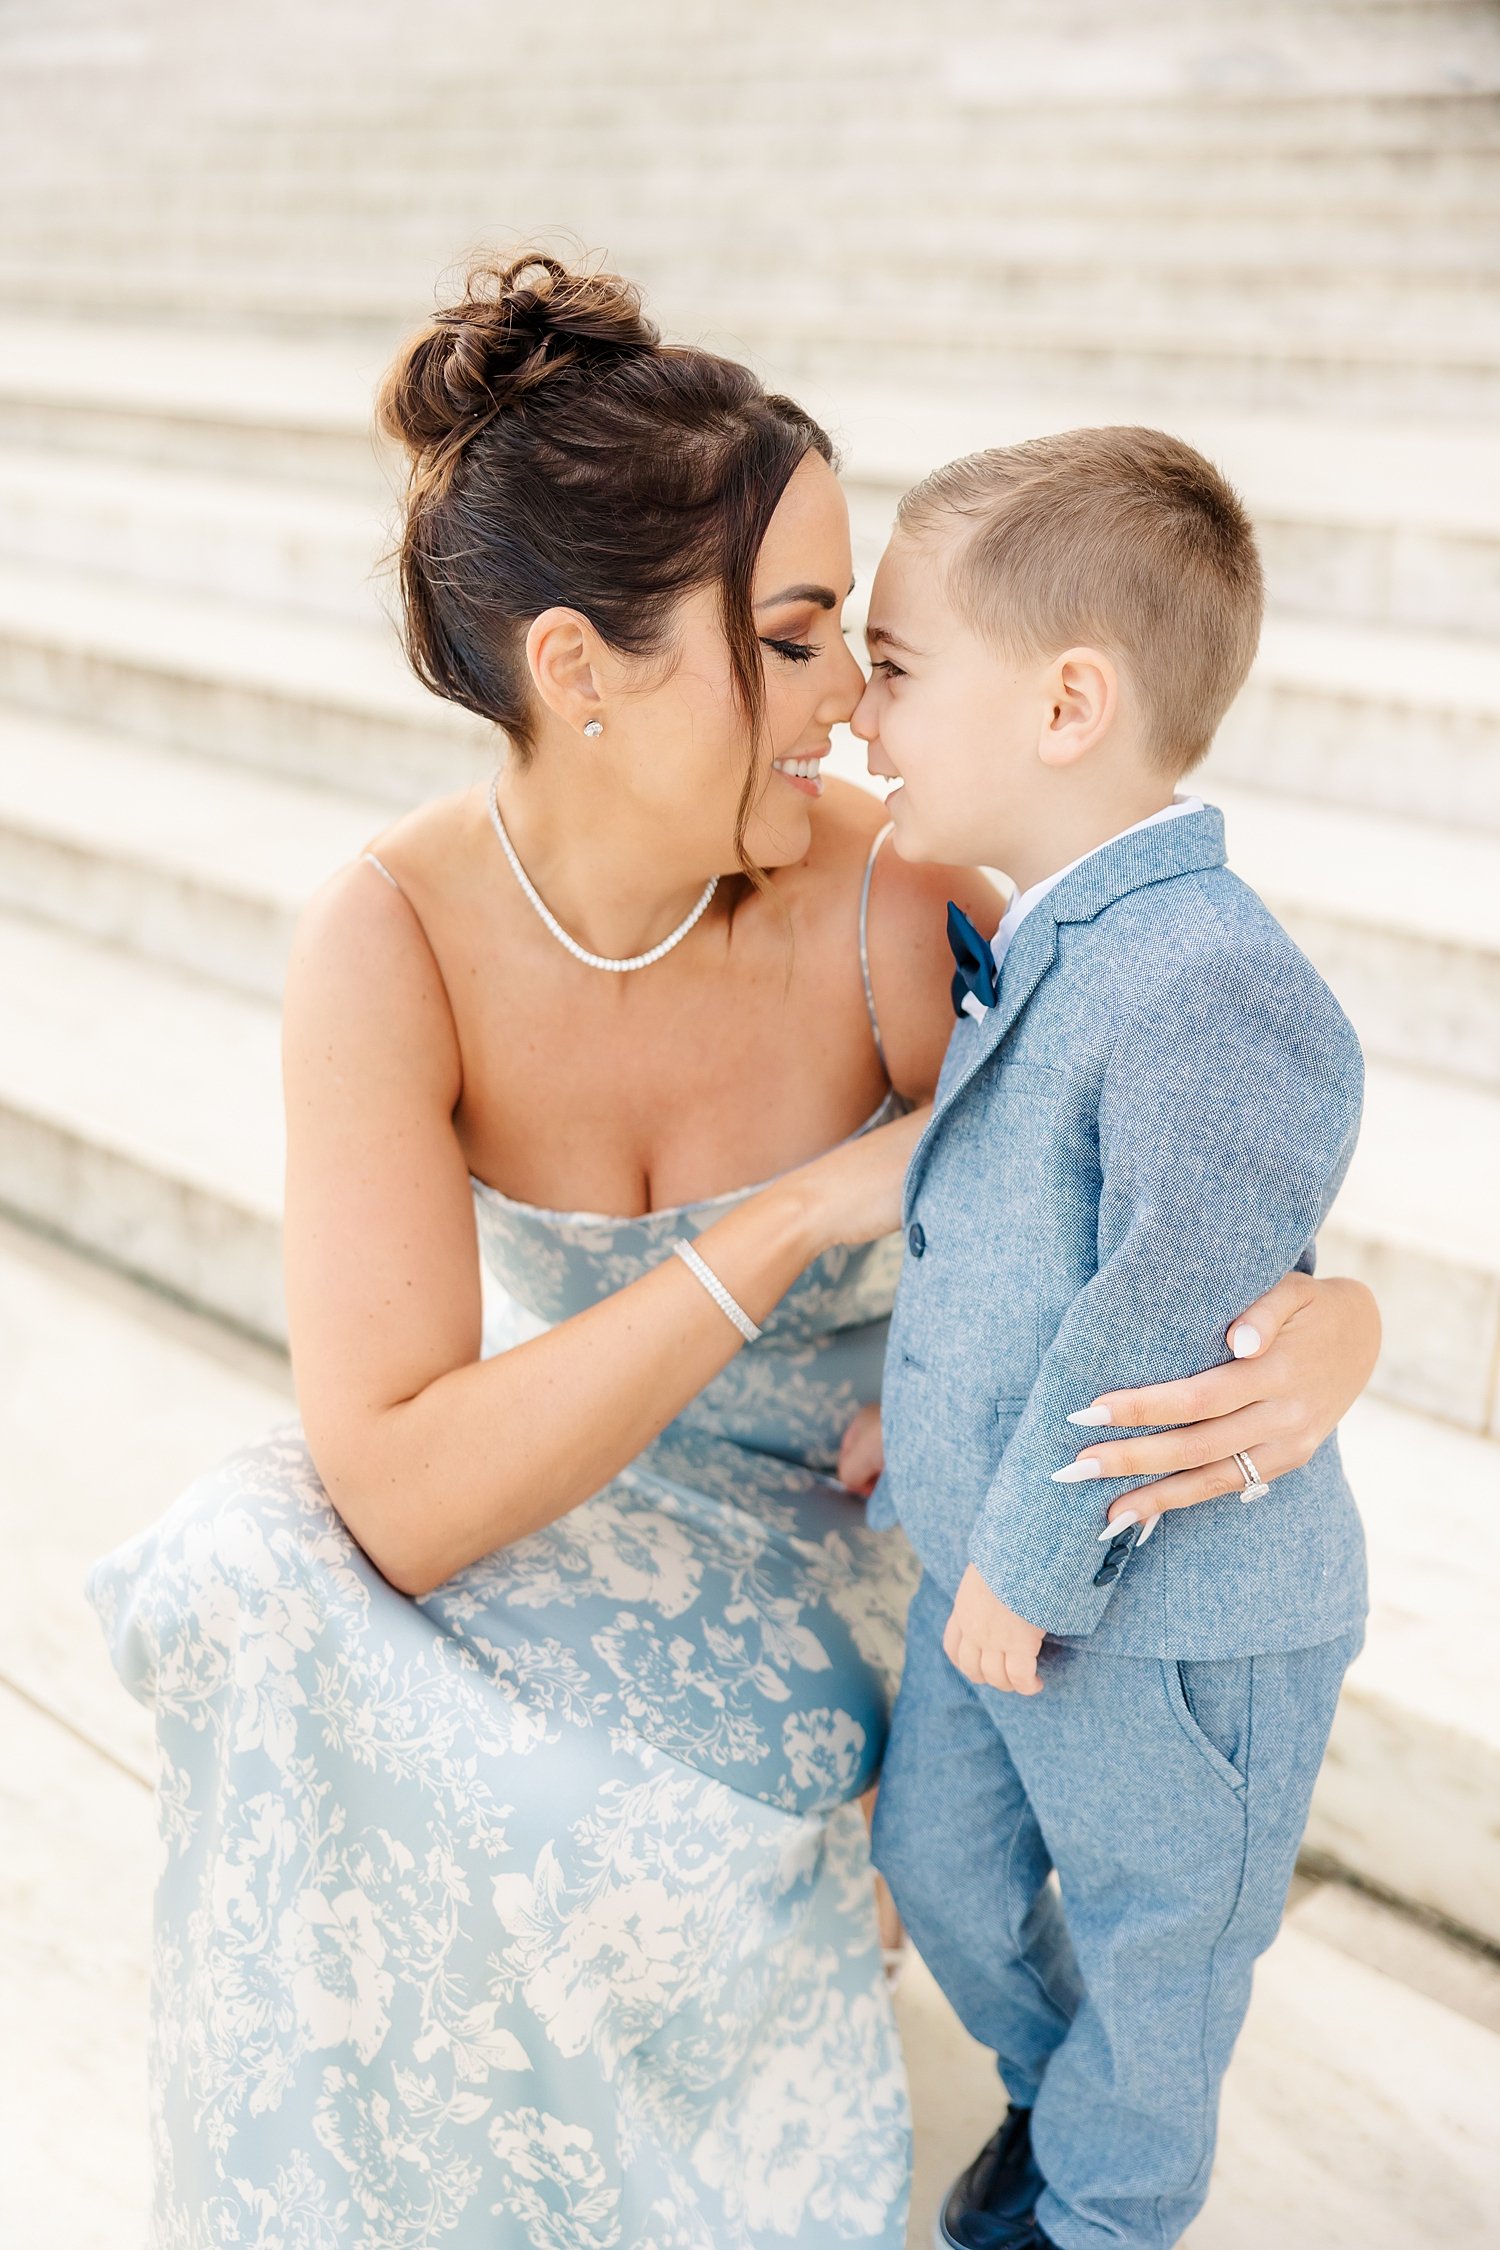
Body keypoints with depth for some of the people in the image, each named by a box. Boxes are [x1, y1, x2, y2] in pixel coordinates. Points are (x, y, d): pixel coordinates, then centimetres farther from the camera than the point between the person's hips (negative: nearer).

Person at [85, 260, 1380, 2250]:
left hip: (855, 1523, -1)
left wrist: (1333, 1338, -39)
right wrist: (800, 1215, -34)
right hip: (579, 1494, 2)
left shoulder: (896, 908, -25)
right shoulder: (390, 936, -25)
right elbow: (402, 1493, -31)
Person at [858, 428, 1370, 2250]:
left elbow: (1166, 1327, -29)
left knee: (1149, 1931, 17)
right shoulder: (1020, 951, 0)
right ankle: (1053, 2083, 52)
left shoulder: (1219, 994, -30)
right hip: (994, 1557, 9)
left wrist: (1028, 1565, -20)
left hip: (1164, 1614, -8)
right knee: (937, 1858, 24)